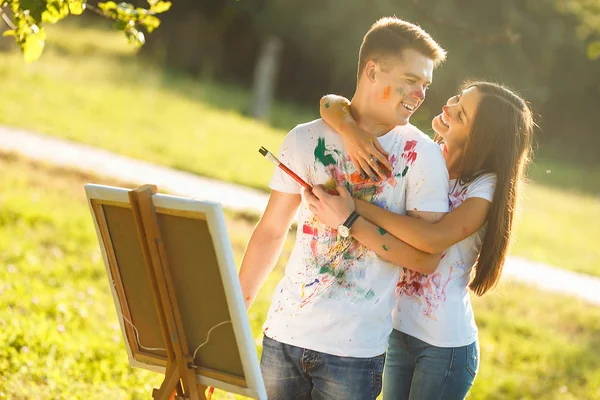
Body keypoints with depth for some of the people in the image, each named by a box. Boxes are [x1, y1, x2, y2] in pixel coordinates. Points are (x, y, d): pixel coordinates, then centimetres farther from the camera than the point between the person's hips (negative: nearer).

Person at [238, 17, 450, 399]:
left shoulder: (422, 154, -4)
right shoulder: (306, 139, 4)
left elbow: (428, 258, -12)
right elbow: (271, 232, 11)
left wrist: (350, 220, -16)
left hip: (354, 352, -2)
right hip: (282, 336, 3)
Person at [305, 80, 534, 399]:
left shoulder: (487, 187, -15)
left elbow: (434, 239, -34)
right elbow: (331, 104, -4)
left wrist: (354, 209, -32)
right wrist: (350, 129, -26)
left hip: (445, 347, -5)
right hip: (398, 330, 5)